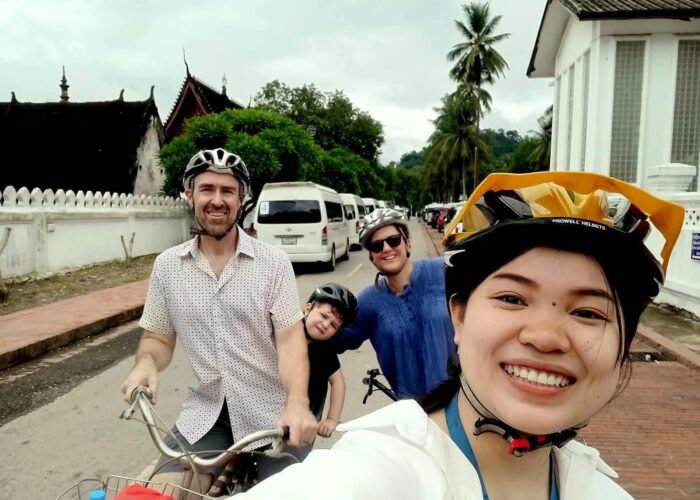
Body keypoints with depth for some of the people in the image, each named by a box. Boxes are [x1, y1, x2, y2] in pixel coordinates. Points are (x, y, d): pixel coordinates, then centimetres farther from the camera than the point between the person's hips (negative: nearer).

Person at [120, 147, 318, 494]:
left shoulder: (274, 262, -9)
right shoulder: (167, 265, 0)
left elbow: (290, 339, -13)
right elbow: (158, 338, 8)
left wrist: (297, 403, -30)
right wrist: (146, 363, -15)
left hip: (271, 416, -2)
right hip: (204, 415, 2)